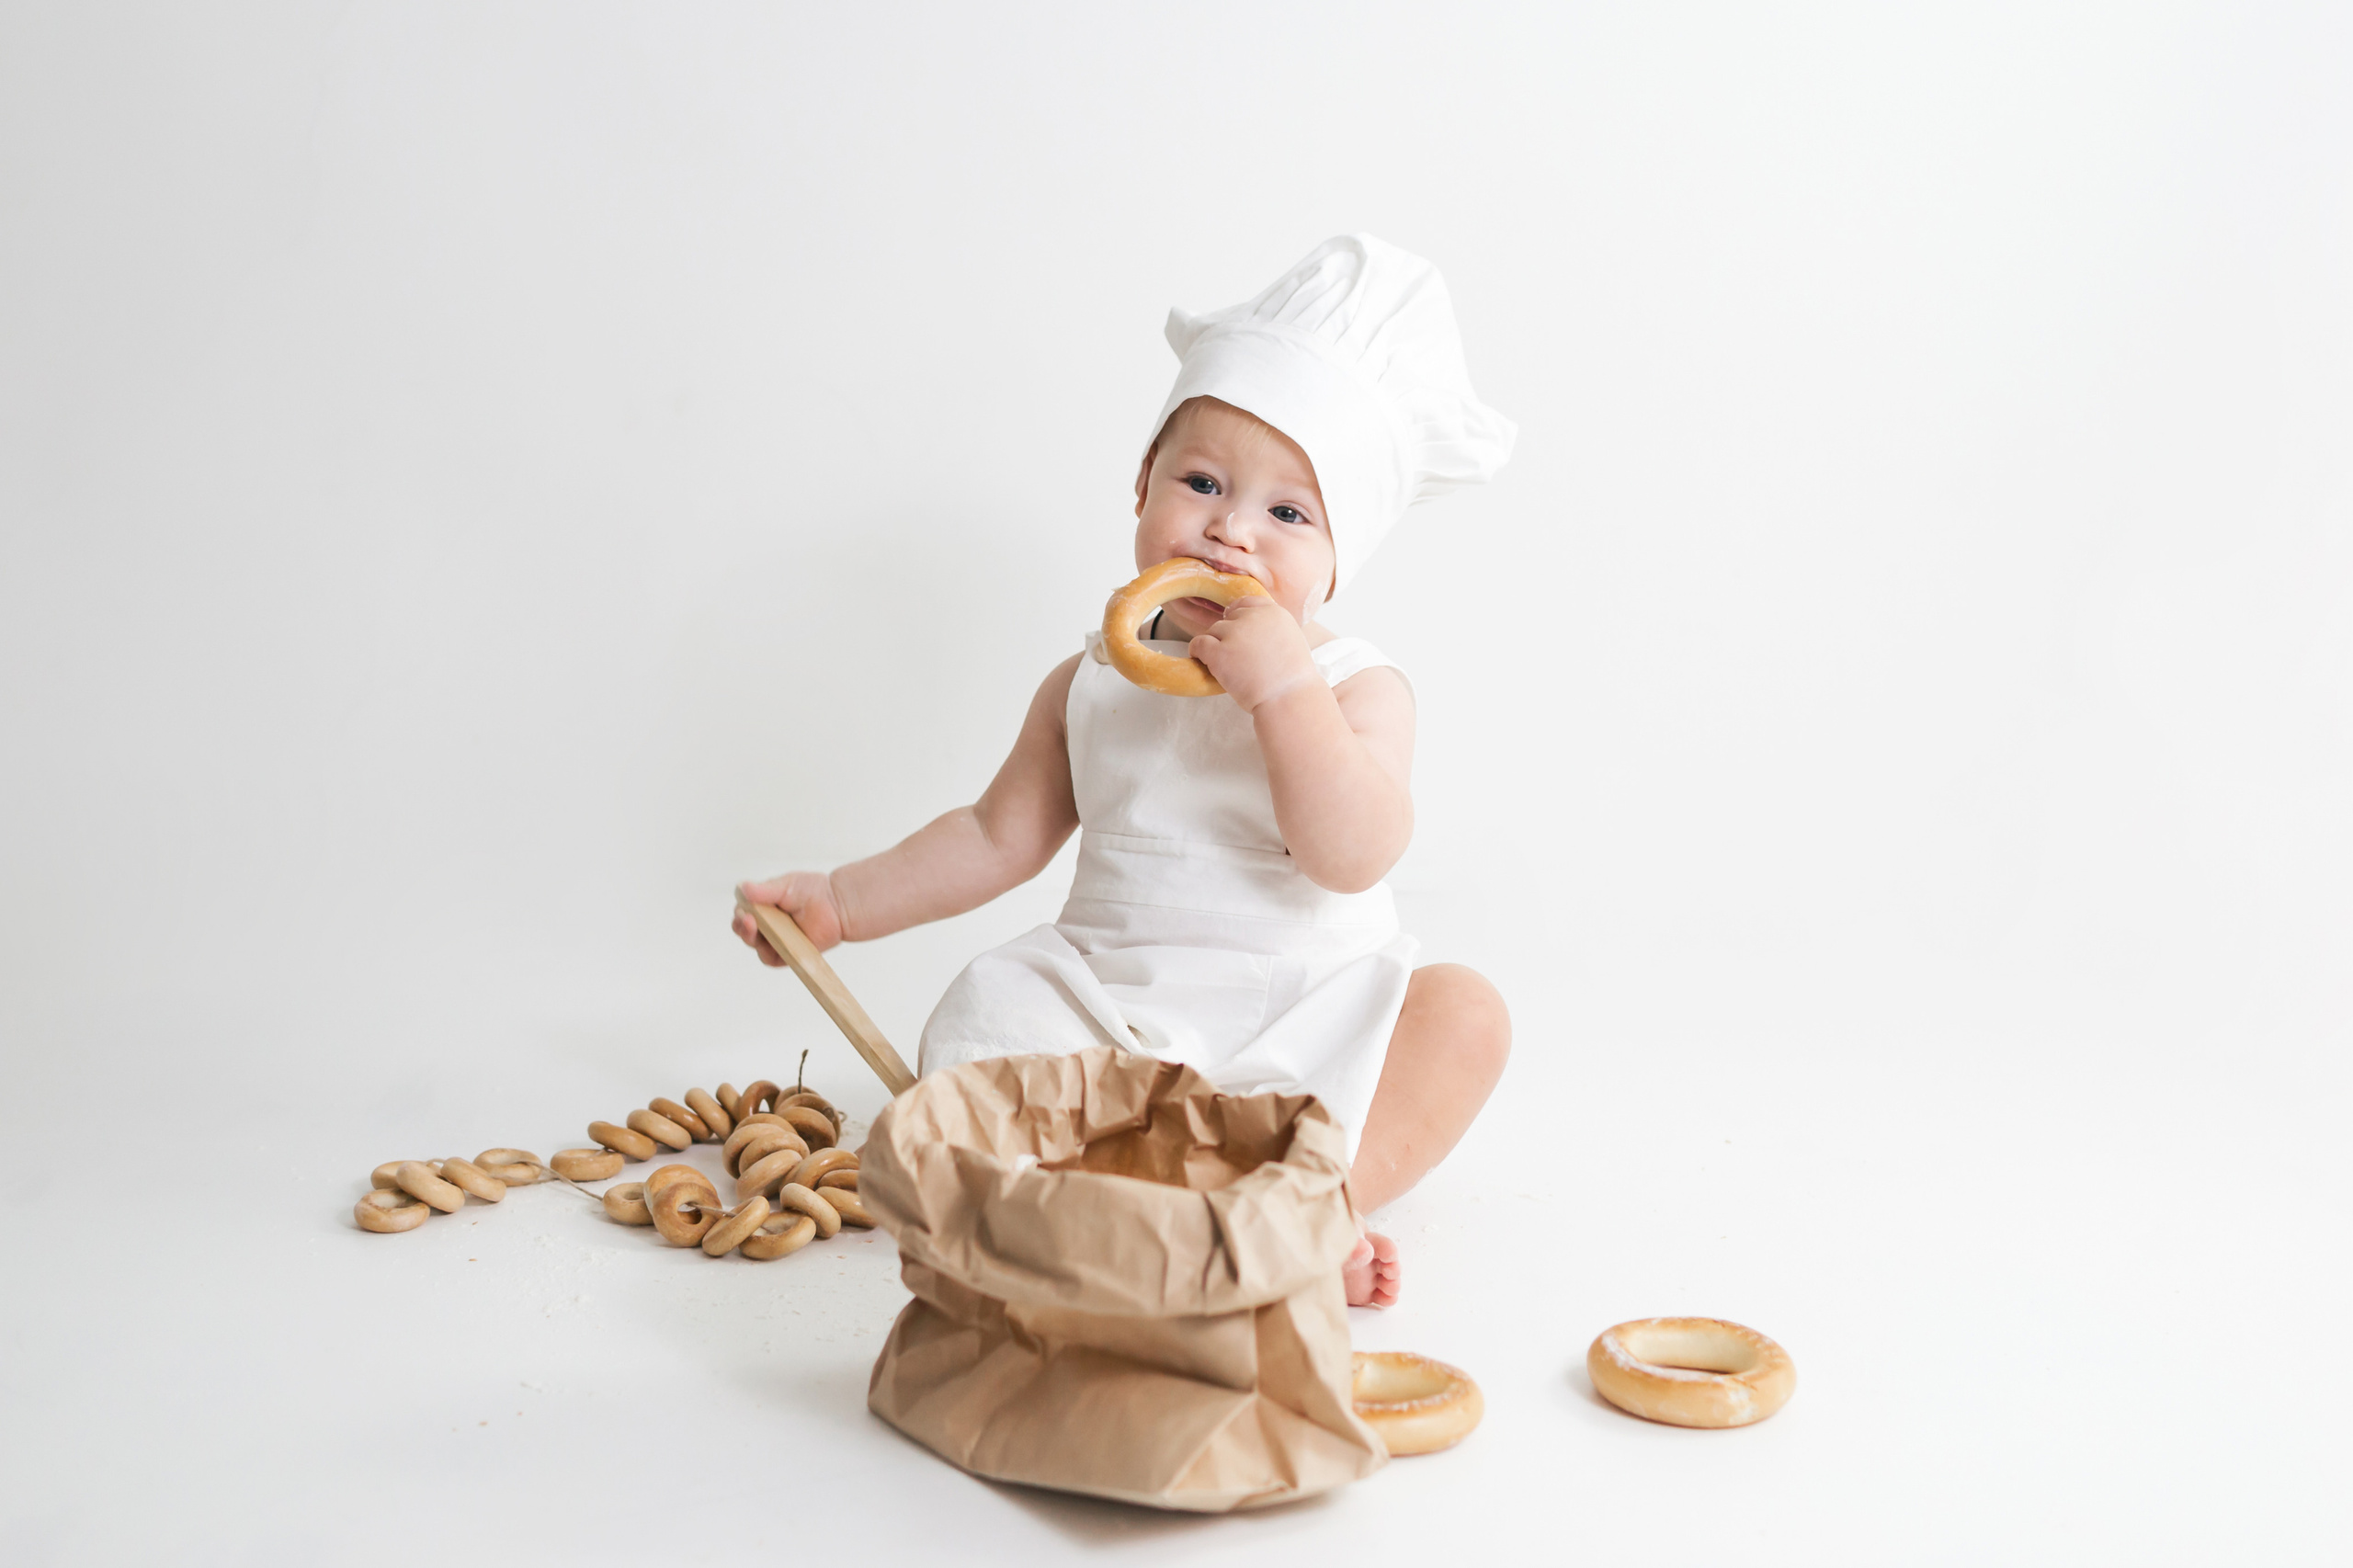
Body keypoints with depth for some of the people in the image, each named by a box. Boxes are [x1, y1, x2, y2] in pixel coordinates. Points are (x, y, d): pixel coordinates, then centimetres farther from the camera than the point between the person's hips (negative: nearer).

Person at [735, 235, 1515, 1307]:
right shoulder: (1091, 686, 8)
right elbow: (997, 837, 16)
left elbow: (1353, 855, -19)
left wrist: (1282, 688, -25)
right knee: (988, 1022, -25)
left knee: (1464, 1012, -25)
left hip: (1309, 1027, -1)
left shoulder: (1356, 690, -3)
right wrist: (844, 902, 11)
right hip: (1111, 1011, 2)